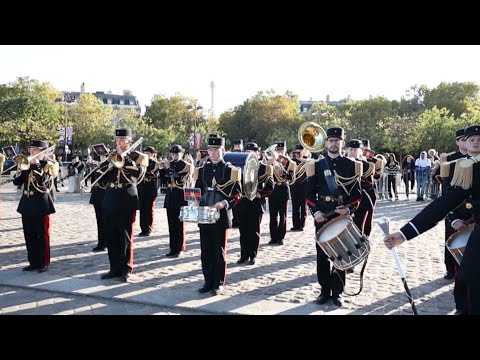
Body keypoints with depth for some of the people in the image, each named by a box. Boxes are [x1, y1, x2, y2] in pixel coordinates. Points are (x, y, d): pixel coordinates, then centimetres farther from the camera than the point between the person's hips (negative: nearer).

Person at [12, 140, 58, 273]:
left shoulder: (48, 164, -5)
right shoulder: (27, 163, 12)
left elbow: (43, 180, -22)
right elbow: (17, 182, 10)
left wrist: (35, 164, -20)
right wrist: (20, 170, -7)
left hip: (41, 205, -6)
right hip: (27, 204, 6)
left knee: (43, 235, 2)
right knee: (29, 236, 9)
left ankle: (44, 262, 11)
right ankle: (33, 262, 19)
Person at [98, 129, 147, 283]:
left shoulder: (138, 156, 1)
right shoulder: (112, 155, 15)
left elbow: (139, 173, -17)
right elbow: (100, 173, 8)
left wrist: (125, 157, -14)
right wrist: (111, 161, -7)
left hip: (127, 198, -5)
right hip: (110, 197, 5)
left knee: (125, 235, 0)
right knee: (110, 235, 7)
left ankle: (126, 269, 9)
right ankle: (115, 267, 17)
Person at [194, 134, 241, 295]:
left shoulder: (230, 170, -1)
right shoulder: (201, 170, 12)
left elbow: (237, 194, -4)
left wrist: (225, 203, -20)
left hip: (221, 216, -4)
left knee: (219, 251, 3)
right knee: (205, 251, 8)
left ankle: (218, 283, 13)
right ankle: (208, 281, 19)